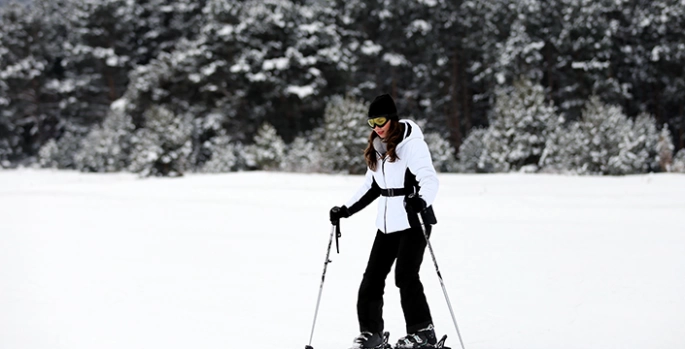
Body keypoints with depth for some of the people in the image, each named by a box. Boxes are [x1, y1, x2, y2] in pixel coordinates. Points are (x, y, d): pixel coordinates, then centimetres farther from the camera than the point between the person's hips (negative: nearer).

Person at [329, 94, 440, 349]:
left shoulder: (411, 144, -12)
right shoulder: (377, 147, 13)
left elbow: (429, 179, -21)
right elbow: (371, 186, 22)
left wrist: (421, 201, -41)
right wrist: (346, 210, 17)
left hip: (413, 220, -8)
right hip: (388, 222, 8)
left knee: (405, 275, -13)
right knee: (372, 276, 4)